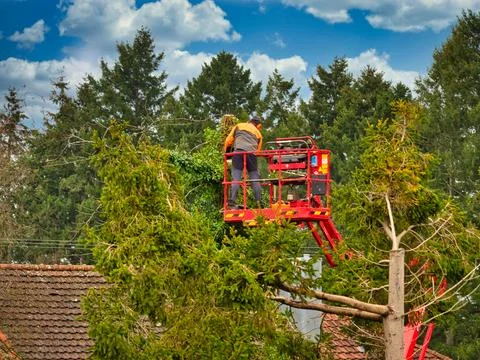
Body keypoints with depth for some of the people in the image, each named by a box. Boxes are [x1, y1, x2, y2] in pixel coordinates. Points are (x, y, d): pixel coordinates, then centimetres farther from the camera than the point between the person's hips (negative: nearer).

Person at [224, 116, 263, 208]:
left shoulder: (239, 126, 23)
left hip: (238, 151, -1)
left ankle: (231, 202, -17)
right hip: (252, 154, 1)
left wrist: (226, 151, 28)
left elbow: (229, 140, 17)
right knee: (255, 179, 7)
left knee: (236, 178, -7)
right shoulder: (258, 133, 26)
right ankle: (259, 202, 3)